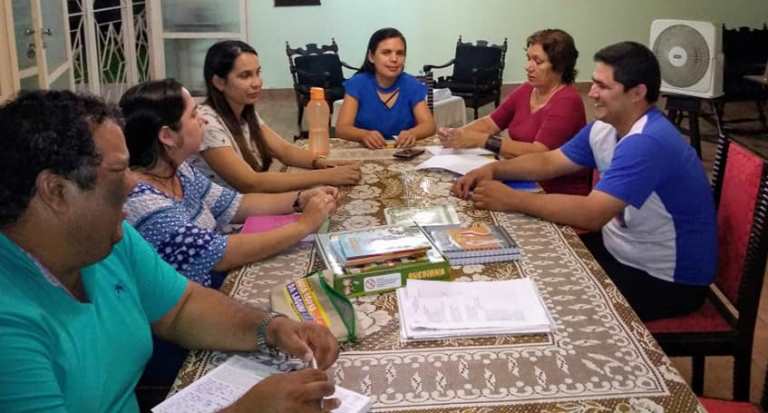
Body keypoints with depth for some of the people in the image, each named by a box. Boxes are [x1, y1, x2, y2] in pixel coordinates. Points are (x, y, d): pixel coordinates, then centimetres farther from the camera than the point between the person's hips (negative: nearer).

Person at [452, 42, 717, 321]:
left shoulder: (648, 143, -30)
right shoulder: (605, 128, 0)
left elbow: (590, 214, -36)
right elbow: (548, 162, 7)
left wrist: (511, 200, -31)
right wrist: (494, 169, -10)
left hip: (666, 279, -8)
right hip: (620, 248, 8)